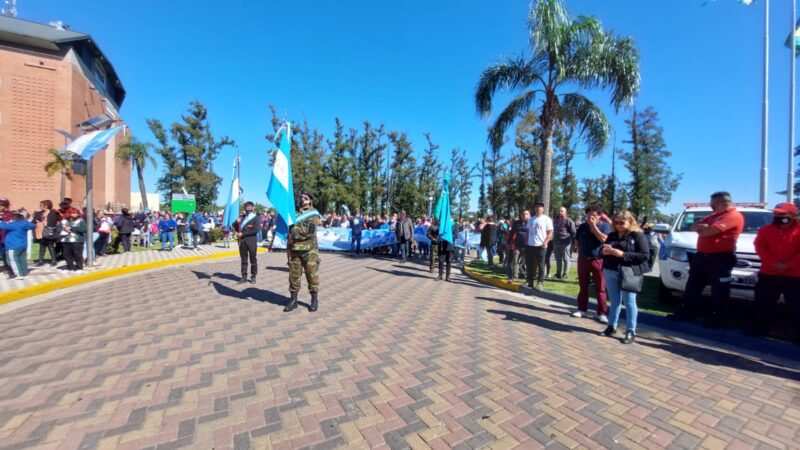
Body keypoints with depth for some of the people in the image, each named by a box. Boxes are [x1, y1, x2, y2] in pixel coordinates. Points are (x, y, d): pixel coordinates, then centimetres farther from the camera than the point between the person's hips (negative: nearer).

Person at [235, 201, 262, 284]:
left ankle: (253, 277, 12)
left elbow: (256, 229, -13)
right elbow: (235, 226, 19)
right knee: (243, 259, 9)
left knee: (253, 259, 3)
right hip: (242, 241, 5)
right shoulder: (242, 217, 15)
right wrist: (237, 221, -4)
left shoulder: (256, 217, -1)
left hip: (252, 241, -4)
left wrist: (242, 234, -14)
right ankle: (244, 276, 16)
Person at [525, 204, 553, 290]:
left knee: (540, 265, 0)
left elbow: (550, 233, -5)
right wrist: (526, 241, 10)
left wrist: (545, 242, -17)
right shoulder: (531, 219, 16)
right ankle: (530, 282, 18)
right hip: (530, 245, 5)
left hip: (540, 246, -5)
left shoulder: (547, 219, 0)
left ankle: (540, 283, 6)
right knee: (530, 265, 8)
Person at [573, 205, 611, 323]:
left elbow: (603, 239, -19)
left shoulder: (604, 226, -2)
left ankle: (602, 313, 8)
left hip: (598, 260, -3)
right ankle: (582, 309, 20)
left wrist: (593, 225, -16)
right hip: (583, 259, 3)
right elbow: (577, 241, 16)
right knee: (583, 286, 10)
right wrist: (580, 254, 8)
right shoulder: (582, 226, 9)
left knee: (600, 288, 1)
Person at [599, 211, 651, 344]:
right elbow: (602, 250, 19)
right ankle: (611, 326, 22)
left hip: (629, 273, -5)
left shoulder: (638, 236, -2)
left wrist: (623, 254, -18)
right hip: (611, 272, 5)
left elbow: (645, 255, -10)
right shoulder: (612, 235, 13)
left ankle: (631, 332, 8)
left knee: (629, 302, 0)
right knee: (614, 301, 12)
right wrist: (604, 251, -5)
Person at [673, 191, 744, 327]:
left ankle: (715, 318, 12)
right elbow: (695, 226, 14)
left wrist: (701, 228, 0)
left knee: (719, 291, 3)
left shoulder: (734, 216, -10)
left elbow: (710, 231, -22)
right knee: (693, 286, 12)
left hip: (721, 258, -9)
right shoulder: (714, 216, 18)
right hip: (702, 255, 9)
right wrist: (705, 227, -7)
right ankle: (687, 312, 21)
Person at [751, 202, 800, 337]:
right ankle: (759, 330, 17)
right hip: (768, 274, 2)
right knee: (764, 305, 8)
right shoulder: (765, 230, 8)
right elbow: (760, 247, -1)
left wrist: (788, 265, -15)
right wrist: (774, 263, -13)